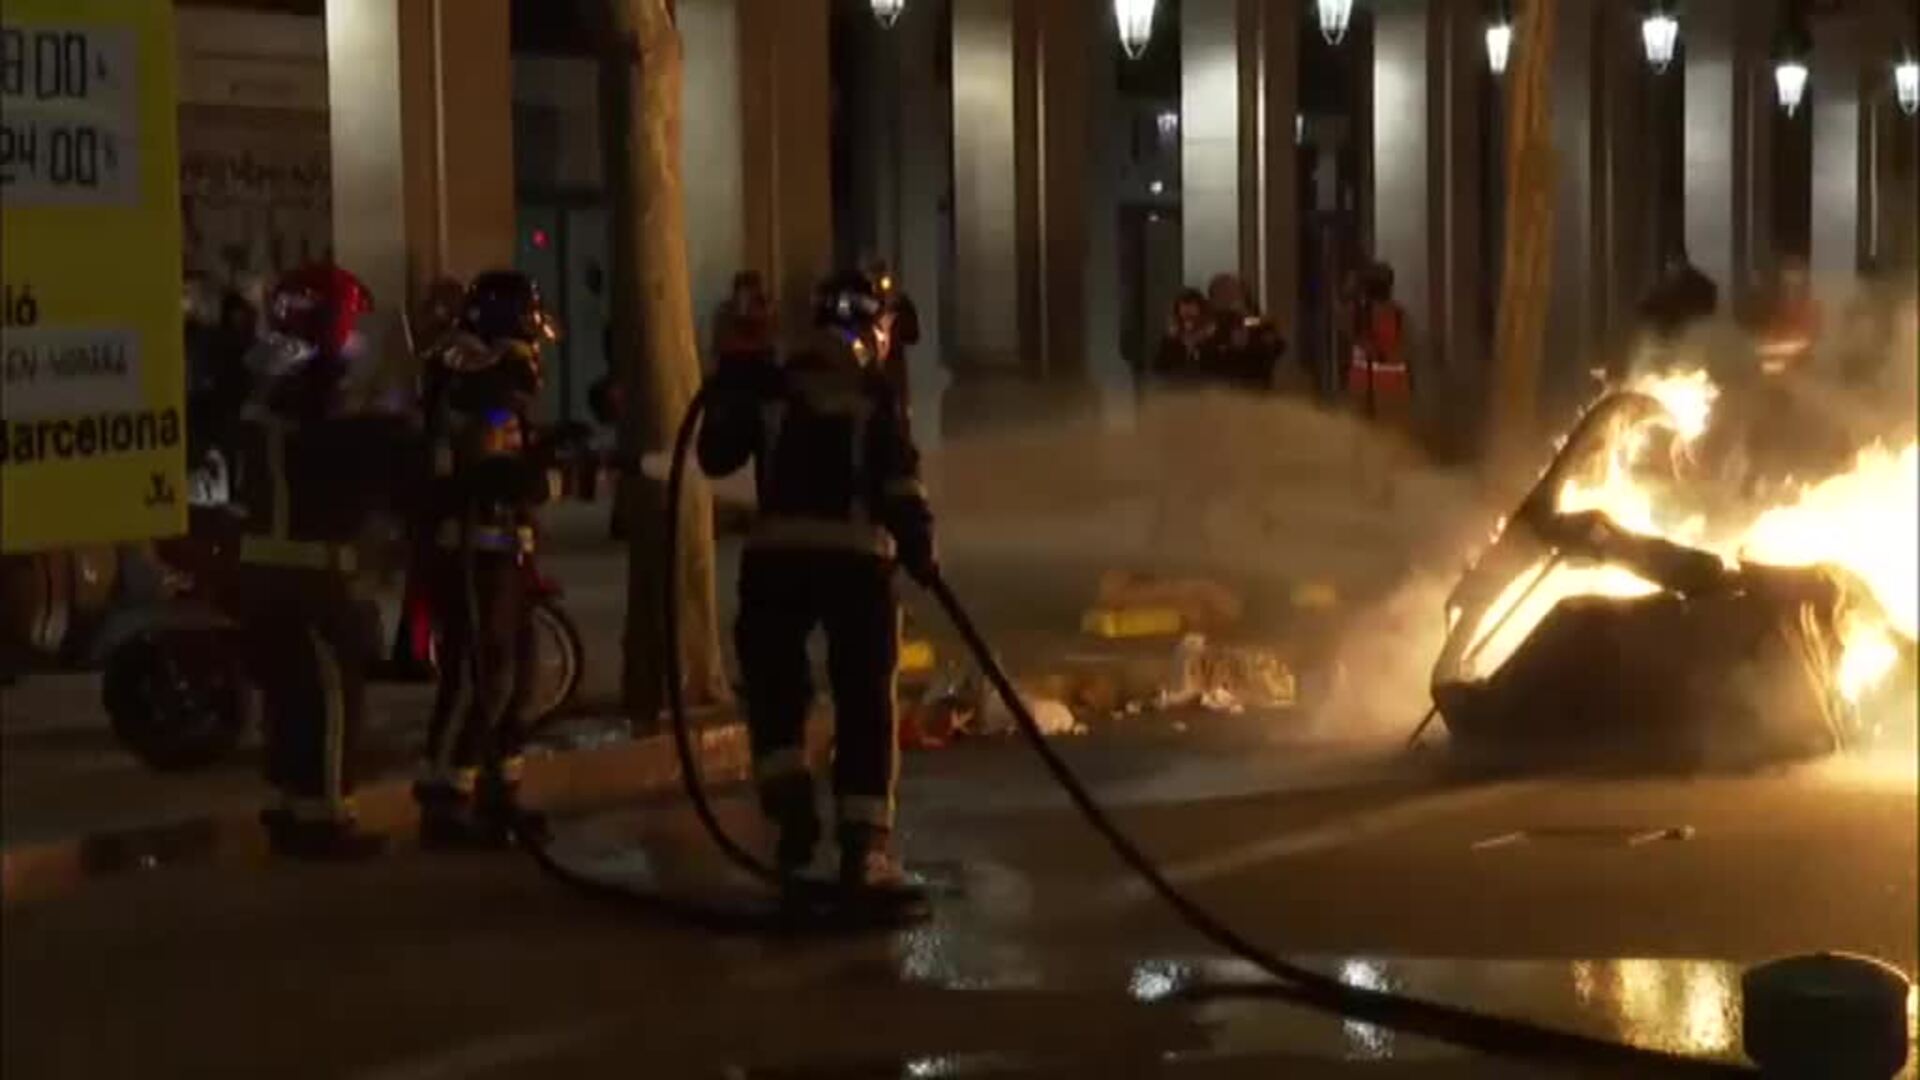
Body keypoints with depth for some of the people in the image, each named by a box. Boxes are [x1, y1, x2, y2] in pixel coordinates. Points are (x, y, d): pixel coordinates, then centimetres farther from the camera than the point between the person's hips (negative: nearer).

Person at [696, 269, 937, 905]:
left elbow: (716, 458, 15)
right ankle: (864, 848, -5)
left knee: (773, 684, 18)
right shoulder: (875, 398, 0)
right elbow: (899, 486, -8)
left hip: (776, 558, 2)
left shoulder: (768, 389, 8)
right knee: (865, 704, 1)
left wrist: (725, 397, 26)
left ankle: (791, 806, 1)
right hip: (856, 557, -2)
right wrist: (918, 548, -4)